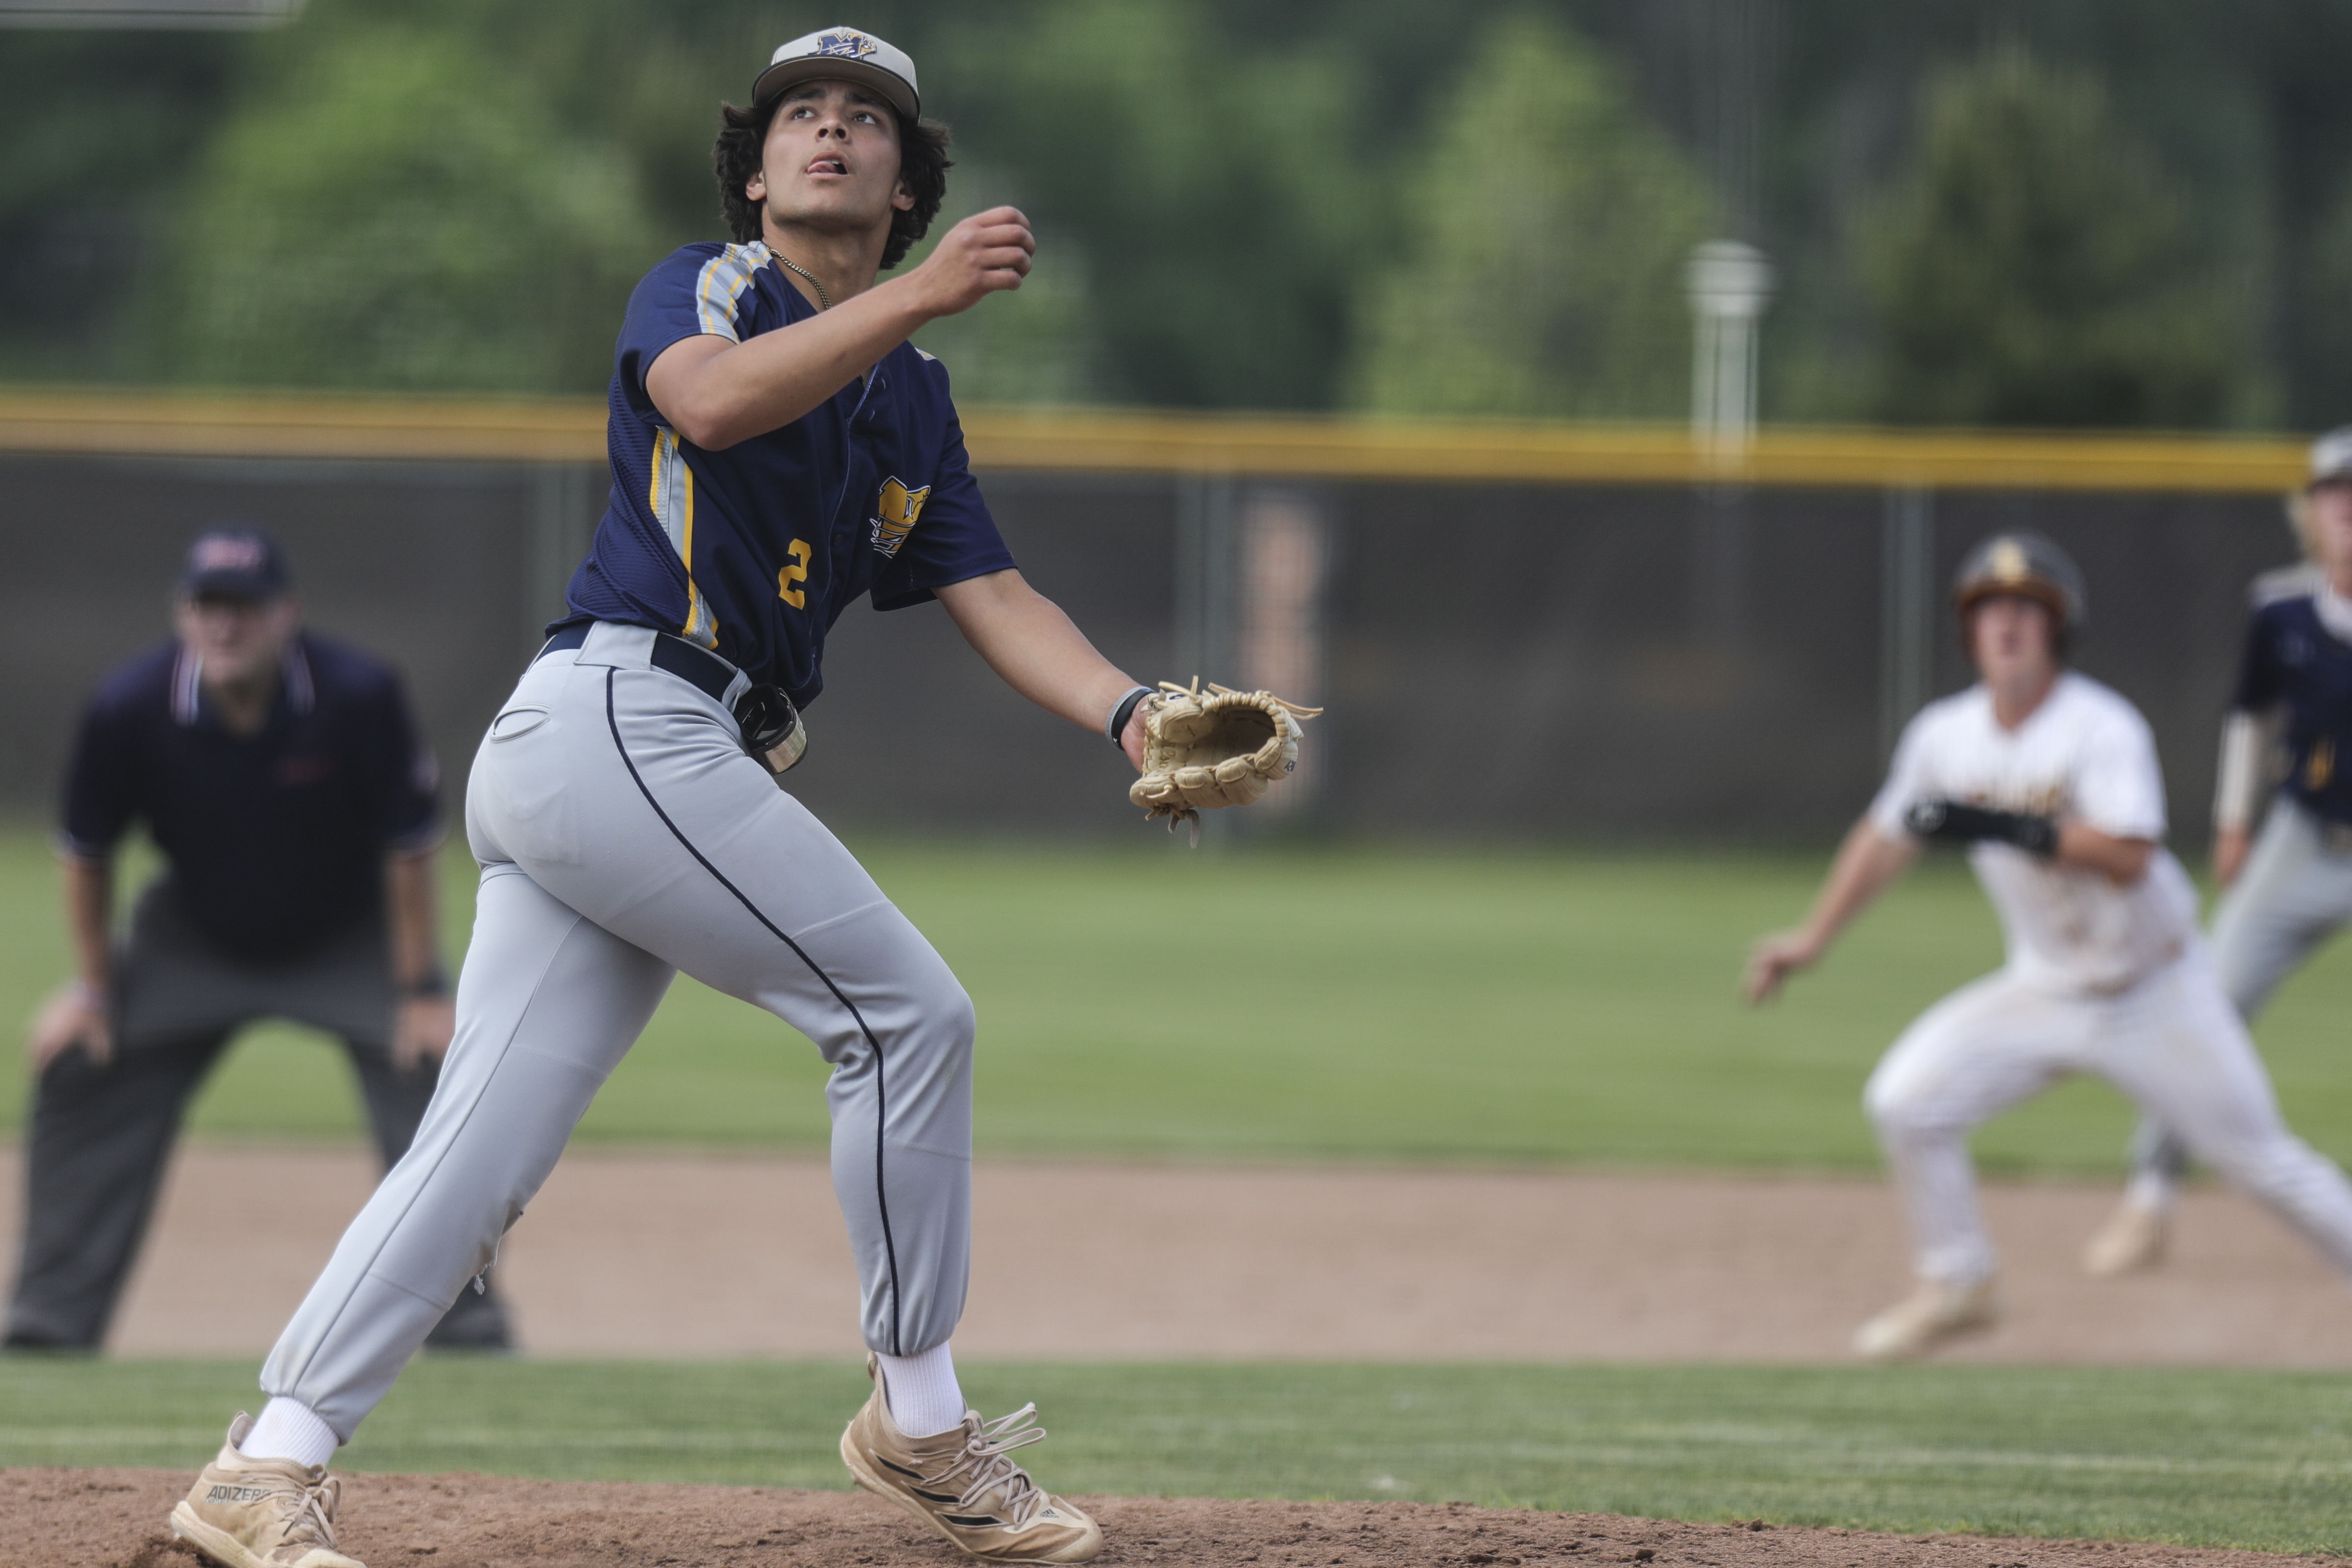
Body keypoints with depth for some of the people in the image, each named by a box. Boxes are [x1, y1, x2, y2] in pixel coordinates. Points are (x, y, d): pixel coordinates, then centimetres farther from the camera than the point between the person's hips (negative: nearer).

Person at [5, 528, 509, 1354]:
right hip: (196, 937, 2)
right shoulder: (129, 709, -24)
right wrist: (92, 987, -3)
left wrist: (420, 992, -17)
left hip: (350, 936, -2)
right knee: (78, 1068, -5)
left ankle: (467, 1322, -9)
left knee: (432, 1071, -18)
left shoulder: (360, 696, -29)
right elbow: (86, 852, -7)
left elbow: (409, 849, -18)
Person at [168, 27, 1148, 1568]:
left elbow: (996, 599, 14)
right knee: (907, 1010, -7)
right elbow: (712, 399, -21)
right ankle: (921, 1423, 2)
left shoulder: (915, 399, 23)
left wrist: (1129, 714, -4)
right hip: (621, 718, -8)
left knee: (489, 1145, -1)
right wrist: (916, 296, -31)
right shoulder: (702, 289, 3)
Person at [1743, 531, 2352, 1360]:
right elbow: (1887, 836, 12)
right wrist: (1812, 939, 11)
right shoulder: (1946, 735, -3)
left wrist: (2005, 828, -38)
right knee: (1906, 1099, -10)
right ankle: (1956, 1285, 5)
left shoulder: (2104, 727, -20)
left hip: (2155, 994, -5)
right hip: (2044, 990, 5)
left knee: (2260, 1157, -2)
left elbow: (2129, 856, -32)